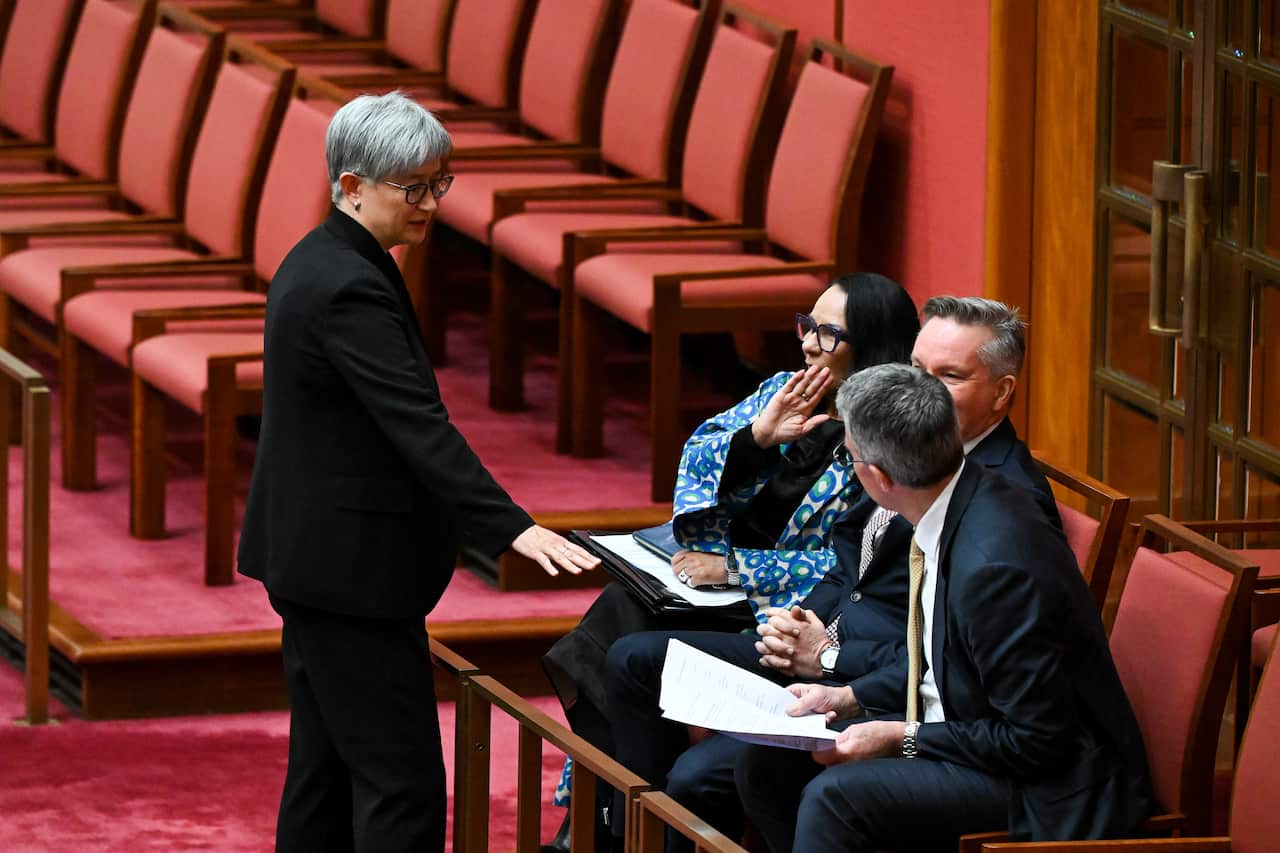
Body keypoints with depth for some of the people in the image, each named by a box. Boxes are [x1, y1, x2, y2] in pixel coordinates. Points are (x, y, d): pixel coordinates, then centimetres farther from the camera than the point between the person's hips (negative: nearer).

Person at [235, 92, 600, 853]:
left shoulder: (321, 263, 11)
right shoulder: (350, 289, -21)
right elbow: (419, 424, -28)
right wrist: (513, 529, -33)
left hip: (316, 556, 11)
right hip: (354, 568, -11)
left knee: (327, 764, 14)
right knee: (402, 783, -10)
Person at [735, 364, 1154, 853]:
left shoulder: (996, 565, -29)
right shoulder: (963, 503, -1)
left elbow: (1034, 741, -23)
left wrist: (901, 738, -18)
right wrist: (850, 698, 7)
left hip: (1051, 791, -10)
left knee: (833, 798, -28)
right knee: (767, 764, 5)